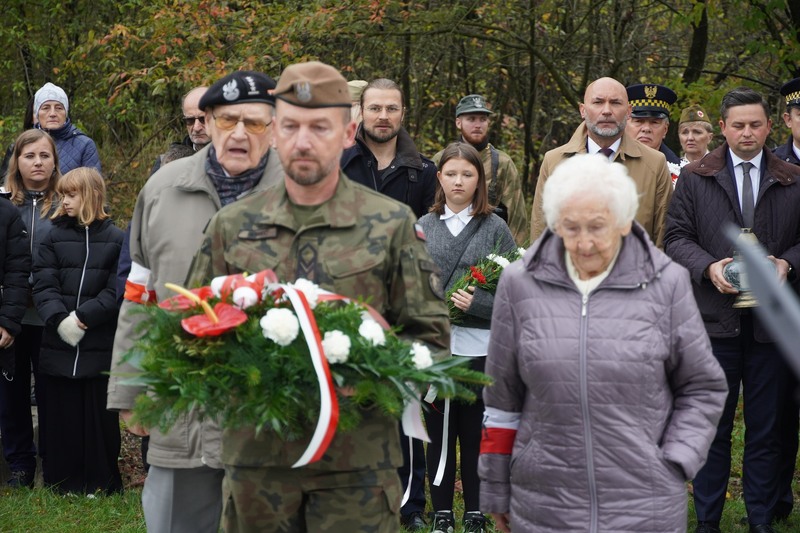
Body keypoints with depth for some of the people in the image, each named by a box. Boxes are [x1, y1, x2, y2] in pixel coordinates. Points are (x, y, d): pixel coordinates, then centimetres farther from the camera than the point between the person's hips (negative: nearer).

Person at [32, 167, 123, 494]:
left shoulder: (115, 240, 0)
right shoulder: (54, 238, 7)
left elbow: (118, 290, -7)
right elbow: (43, 285, -1)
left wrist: (84, 316, -16)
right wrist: (60, 319, -17)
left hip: (100, 346, -2)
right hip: (57, 345, 2)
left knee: (98, 416, 4)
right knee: (61, 415, 6)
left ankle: (100, 481, 15)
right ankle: (63, 479, 17)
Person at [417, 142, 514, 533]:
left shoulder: (495, 228, 1)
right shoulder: (424, 227, 6)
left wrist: (477, 303, -16)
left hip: (479, 349, -2)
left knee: (476, 433, 5)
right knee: (439, 432, 8)